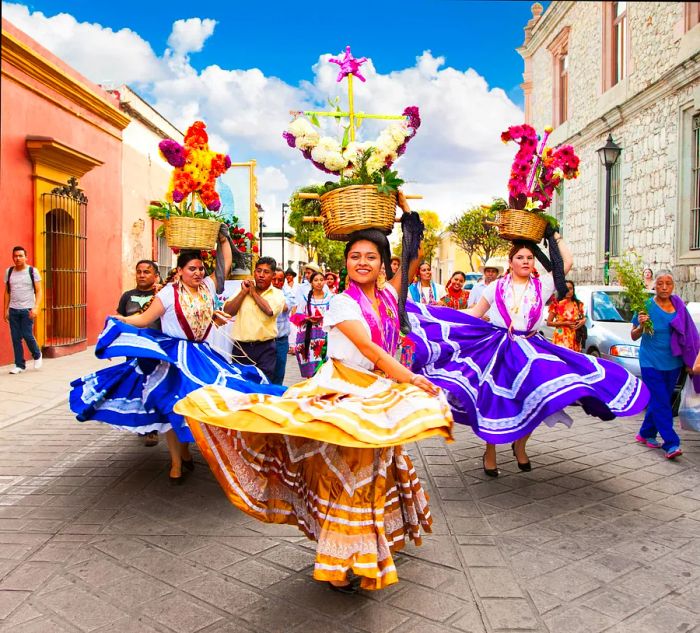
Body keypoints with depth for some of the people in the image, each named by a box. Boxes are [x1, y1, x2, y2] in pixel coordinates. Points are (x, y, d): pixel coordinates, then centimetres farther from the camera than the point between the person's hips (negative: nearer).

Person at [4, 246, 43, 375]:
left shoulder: (33, 271, -2)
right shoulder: (9, 272, 8)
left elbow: (38, 291, -4)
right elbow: (7, 292, 13)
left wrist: (36, 307, -15)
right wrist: (5, 310, 9)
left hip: (27, 309, -3)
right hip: (13, 310, 4)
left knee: (27, 335, -7)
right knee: (15, 338, 3)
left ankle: (37, 355, 21)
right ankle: (19, 365, 11)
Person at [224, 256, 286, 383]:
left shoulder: (277, 294, 4)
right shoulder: (243, 289, 10)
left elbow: (270, 310, -17)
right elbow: (227, 311, 0)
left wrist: (253, 292, -4)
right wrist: (244, 292, -4)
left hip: (265, 349, -2)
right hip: (241, 347, 2)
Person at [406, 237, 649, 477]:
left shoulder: (542, 285, 7)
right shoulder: (496, 287, 7)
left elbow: (567, 262, 0)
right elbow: (474, 314, 12)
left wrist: (556, 236, 11)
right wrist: (441, 315, 5)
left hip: (531, 350, 1)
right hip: (498, 349, -1)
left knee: (534, 398, -9)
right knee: (494, 400, -2)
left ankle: (520, 446, 19)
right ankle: (490, 453, 18)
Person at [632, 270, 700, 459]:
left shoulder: (678, 305, 3)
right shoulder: (646, 306, -8)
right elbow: (634, 336, -2)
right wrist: (641, 326, -23)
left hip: (673, 362, 5)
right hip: (651, 362, -5)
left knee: (660, 401, 12)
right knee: (661, 403, -8)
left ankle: (646, 434, 27)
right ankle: (671, 444, -6)